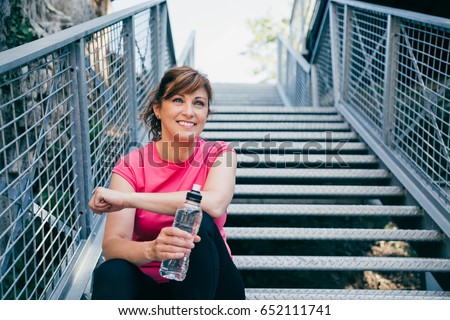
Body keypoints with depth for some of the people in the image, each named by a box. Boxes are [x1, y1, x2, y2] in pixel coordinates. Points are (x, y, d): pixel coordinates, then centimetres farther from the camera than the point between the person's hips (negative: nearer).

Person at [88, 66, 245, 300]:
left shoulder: (219, 155, -4)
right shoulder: (130, 166, -5)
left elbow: (215, 204, -28)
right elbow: (112, 246, -17)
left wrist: (126, 198, -25)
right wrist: (151, 250, -41)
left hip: (209, 287, 1)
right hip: (151, 287, 0)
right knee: (112, 273, -32)